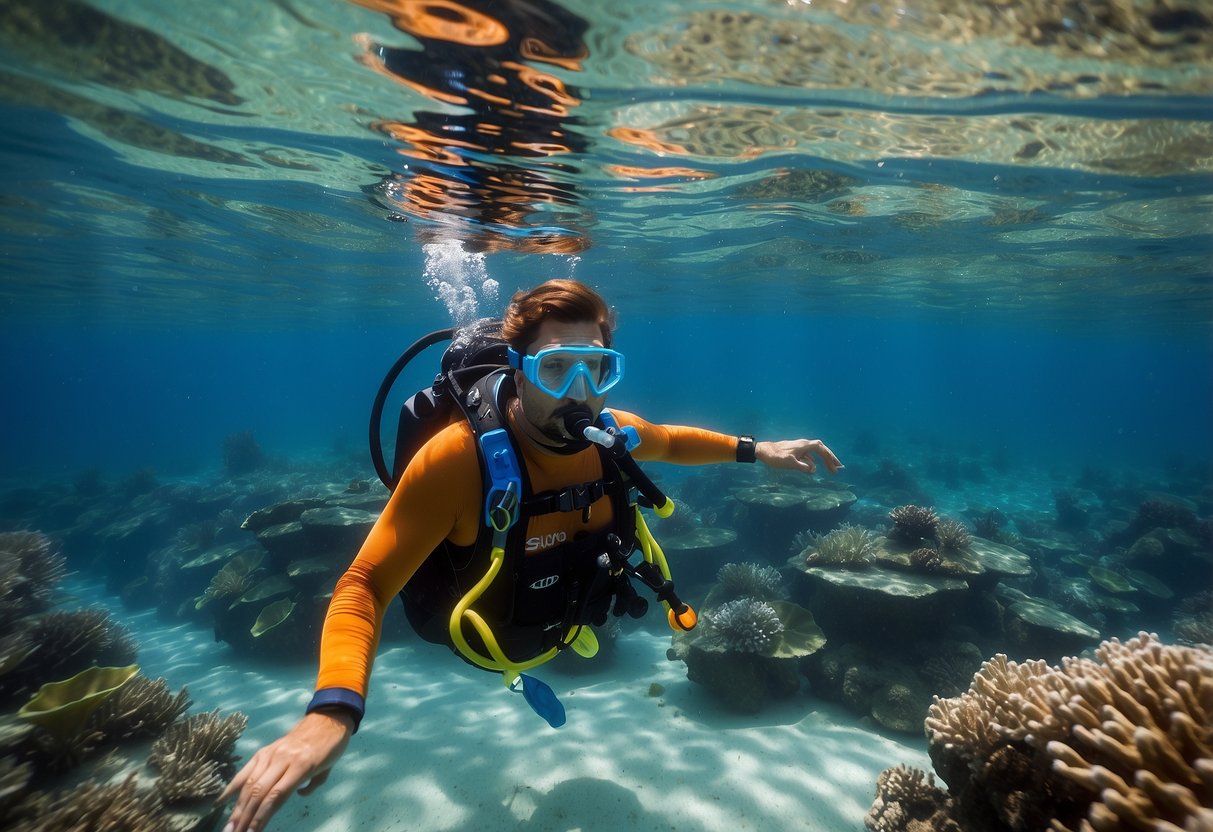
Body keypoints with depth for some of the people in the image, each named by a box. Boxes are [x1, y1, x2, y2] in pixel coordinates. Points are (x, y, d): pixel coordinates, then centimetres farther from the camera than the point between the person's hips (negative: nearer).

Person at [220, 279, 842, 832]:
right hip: (480, 640, -3)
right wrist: (334, 708, -54)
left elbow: (668, 442, -2)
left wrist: (754, 450, -7)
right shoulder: (459, 459, -42)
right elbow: (365, 586, -39)